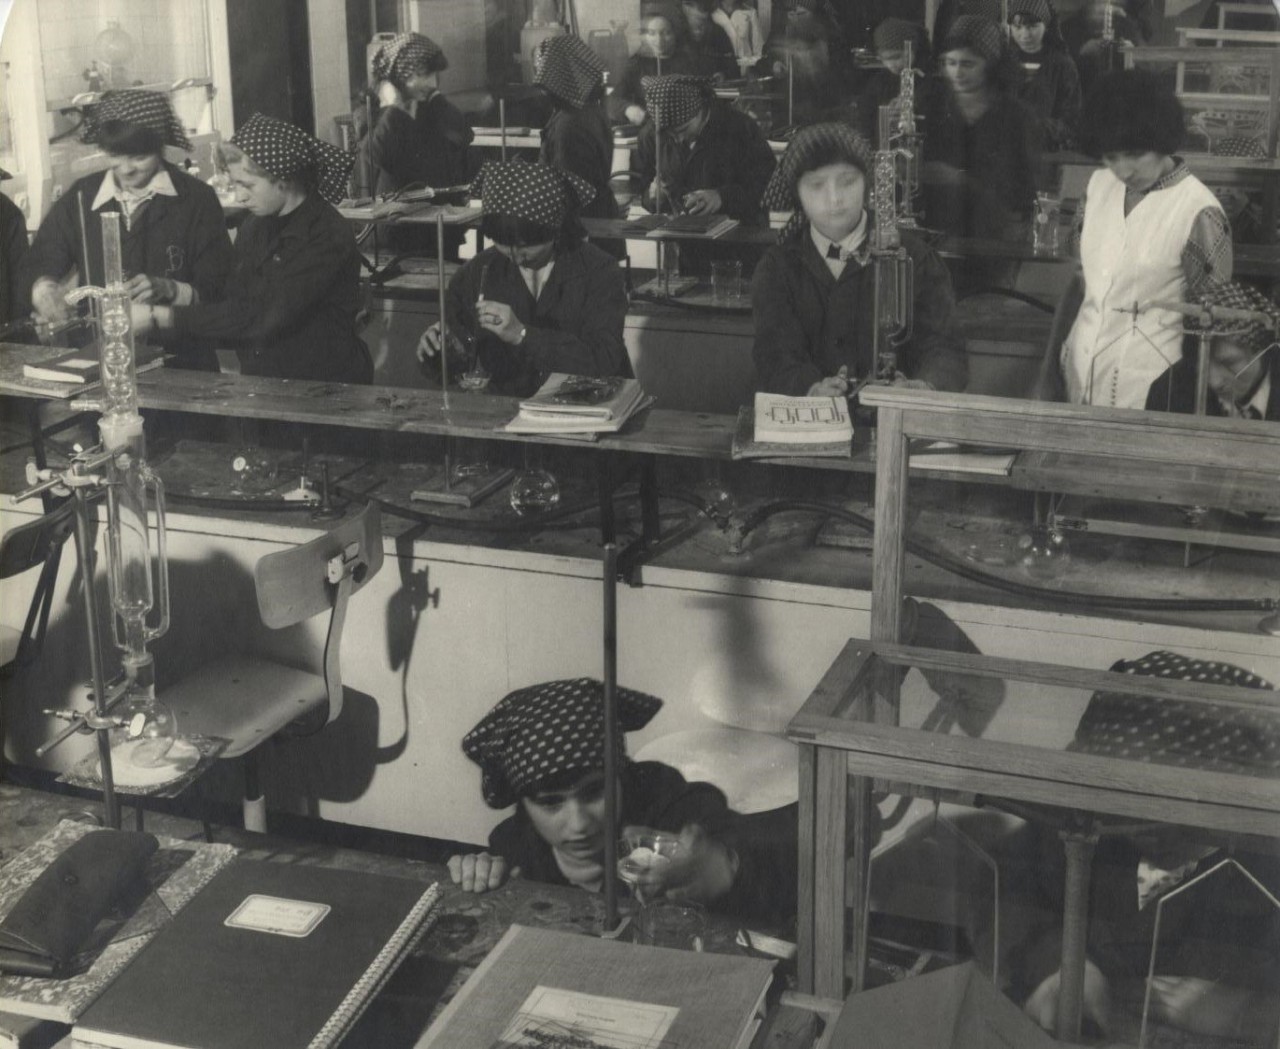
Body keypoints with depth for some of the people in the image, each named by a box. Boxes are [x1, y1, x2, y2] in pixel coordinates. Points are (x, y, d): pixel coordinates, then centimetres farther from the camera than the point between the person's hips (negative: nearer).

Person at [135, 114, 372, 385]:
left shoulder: (328, 237, -14)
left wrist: (161, 318, -17)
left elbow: (261, 317, -19)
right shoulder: (255, 226, 11)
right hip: (261, 388, 6)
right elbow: (229, 303, 10)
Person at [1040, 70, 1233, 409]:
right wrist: (1050, 367, 6)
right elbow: (1079, 279, 8)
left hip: (1146, 393, -5)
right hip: (1075, 377, 5)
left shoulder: (1198, 211, -14)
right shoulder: (1099, 185, 2)